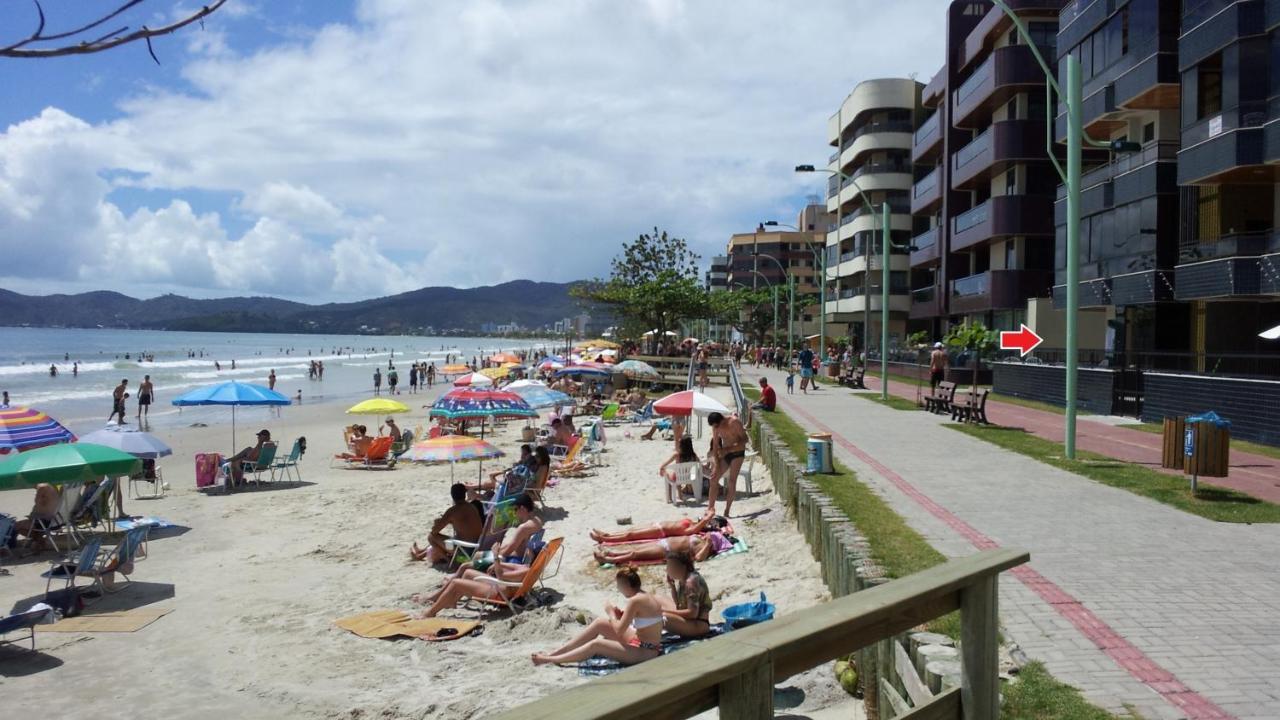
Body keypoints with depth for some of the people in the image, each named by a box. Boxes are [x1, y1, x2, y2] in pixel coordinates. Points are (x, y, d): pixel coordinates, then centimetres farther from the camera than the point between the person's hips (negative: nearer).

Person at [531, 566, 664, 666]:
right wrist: (621, 615, 4)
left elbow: (619, 631, -19)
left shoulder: (635, 601, -23)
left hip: (645, 652, -9)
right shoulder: (648, 597, 5)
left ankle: (549, 660, 0)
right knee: (599, 623, 9)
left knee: (595, 645, -14)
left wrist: (610, 613, -4)